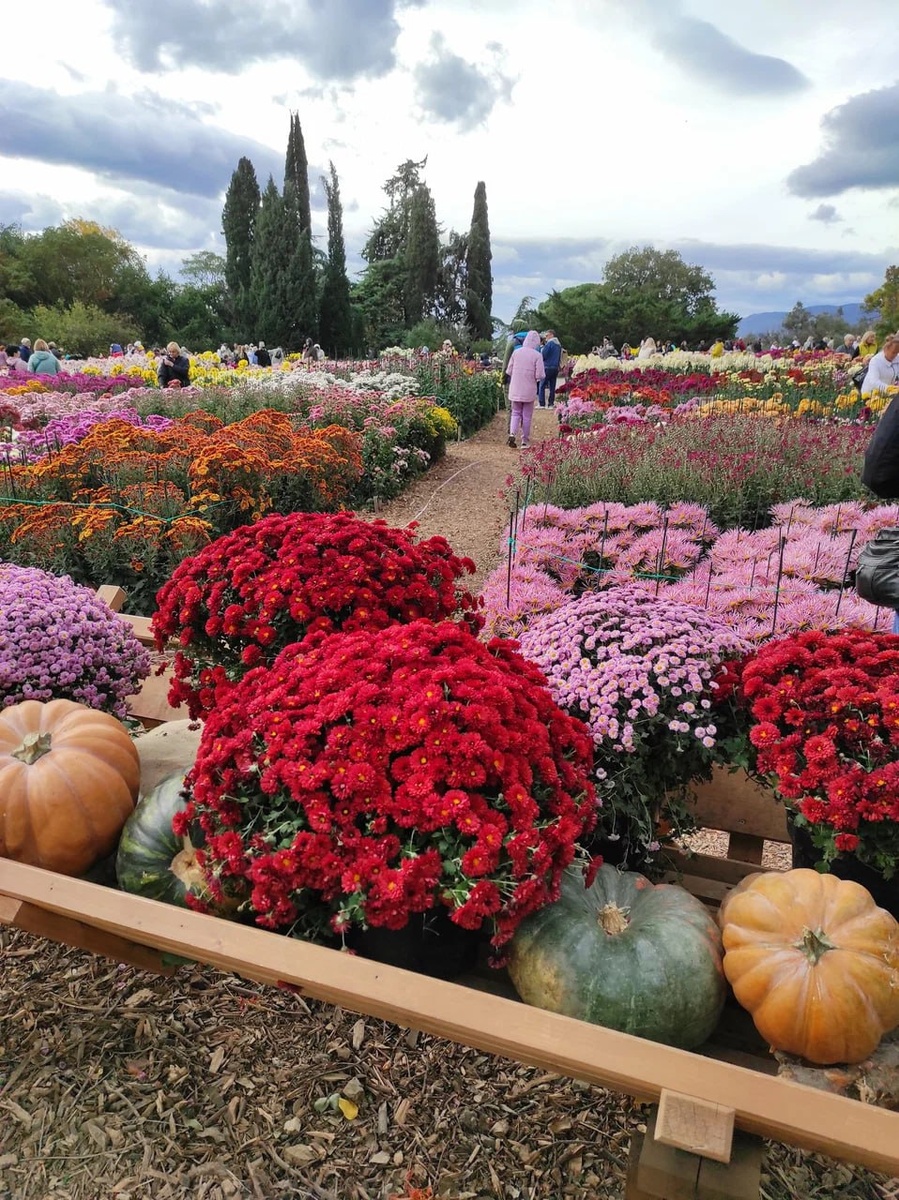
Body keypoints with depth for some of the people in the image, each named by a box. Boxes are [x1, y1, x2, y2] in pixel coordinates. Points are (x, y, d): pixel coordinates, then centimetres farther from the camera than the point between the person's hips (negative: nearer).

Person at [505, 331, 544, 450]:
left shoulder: (516, 352, -2)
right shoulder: (537, 355, -10)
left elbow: (509, 371, 4)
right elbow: (539, 375, -12)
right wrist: (535, 378, 9)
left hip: (515, 390, 2)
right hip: (529, 391, -2)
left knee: (516, 413, 14)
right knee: (527, 416, 9)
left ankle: (512, 434, -9)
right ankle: (525, 441, 15)